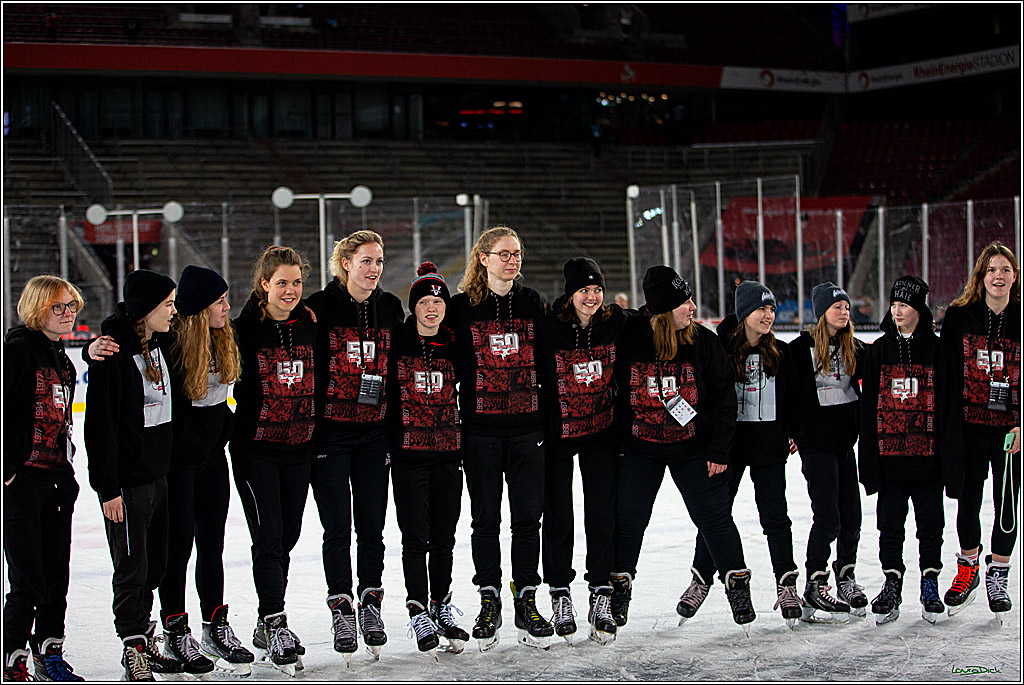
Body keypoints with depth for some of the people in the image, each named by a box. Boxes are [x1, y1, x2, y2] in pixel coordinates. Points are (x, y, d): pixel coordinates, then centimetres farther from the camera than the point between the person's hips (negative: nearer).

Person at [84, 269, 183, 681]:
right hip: (126, 480, -8)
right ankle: (134, 651, 9)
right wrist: (107, 487, -18)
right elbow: (100, 424, -18)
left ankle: (144, 641, 26)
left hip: (157, 473, 8)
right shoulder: (112, 353, -17)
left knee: (154, 564, 14)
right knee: (132, 567, -1)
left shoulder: (159, 345, 10)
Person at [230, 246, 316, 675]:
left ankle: (266, 625, 24)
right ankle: (275, 627, -3)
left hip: (300, 447, 5)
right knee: (268, 537, -9)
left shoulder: (310, 325, 5)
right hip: (256, 448, -5)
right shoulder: (246, 328, -8)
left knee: (288, 536, 10)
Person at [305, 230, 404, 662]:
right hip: (329, 430, -3)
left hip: (374, 431, 3)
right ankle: (341, 608, 12)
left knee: (372, 524, 6)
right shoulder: (321, 306, -6)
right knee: (337, 525, 0)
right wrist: (308, 426, -10)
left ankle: (370, 605, 19)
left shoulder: (390, 307, 7)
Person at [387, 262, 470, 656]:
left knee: (444, 538, 8)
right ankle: (419, 614, 5)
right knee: (416, 537, -4)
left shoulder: (455, 345, 8)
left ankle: (442, 609, 20)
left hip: (448, 451, 3)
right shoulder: (397, 343, 0)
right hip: (408, 453, -3)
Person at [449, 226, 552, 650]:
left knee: (527, 516, 2)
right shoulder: (463, 306, 1)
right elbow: (452, 364, 3)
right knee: (486, 518, 4)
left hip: (527, 425, 2)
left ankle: (526, 602, 12)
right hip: (480, 428, -2)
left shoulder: (531, 303, 9)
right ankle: (489, 602, 15)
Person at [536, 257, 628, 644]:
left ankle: (602, 597, 8)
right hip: (557, 432, -2)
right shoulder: (548, 328, -14)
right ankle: (559, 595, 19)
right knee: (558, 517, 5)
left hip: (602, 431, 2)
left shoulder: (617, 322, -5)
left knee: (602, 515, 0)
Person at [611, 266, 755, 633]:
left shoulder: (703, 341, -8)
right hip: (638, 448, 0)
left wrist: (719, 450, -6)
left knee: (714, 516, 1)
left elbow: (724, 396, -3)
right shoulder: (627, 338, -11)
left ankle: (737, 583, 15)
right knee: (629, 517, 3)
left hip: (694, 447, 0)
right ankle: (619, 586, 18)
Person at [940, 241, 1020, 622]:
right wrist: (951, 428, -7)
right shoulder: (960, 316, -1)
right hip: (971, 425, 0)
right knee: (968, 498, 7)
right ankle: (967, 570, 26)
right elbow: (949, 375, -1)